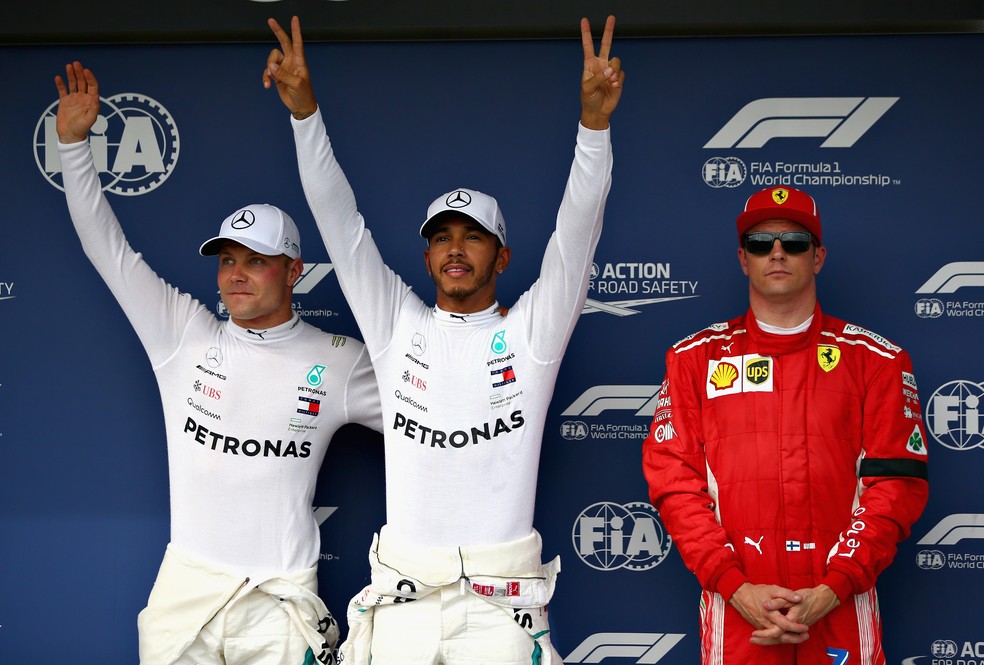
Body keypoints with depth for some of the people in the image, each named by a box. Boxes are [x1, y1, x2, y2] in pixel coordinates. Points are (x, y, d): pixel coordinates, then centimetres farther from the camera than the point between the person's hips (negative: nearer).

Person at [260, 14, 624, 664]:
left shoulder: (531, 332, 4)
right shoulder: (398, 326, 9)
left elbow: (577, 229, -8)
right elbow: (340, 221, 3)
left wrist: (594, 119, -21)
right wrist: (304, 110, -7)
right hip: (401, 595, 2)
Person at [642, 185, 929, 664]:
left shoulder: (877, 359, 4)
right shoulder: (694, 358, 6)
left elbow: (897, 485, -2)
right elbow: (673, 481, 0)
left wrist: (830, 592, -13)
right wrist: (735, 586, -11)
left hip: (842, 611, 0)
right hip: (733, 610, 0)